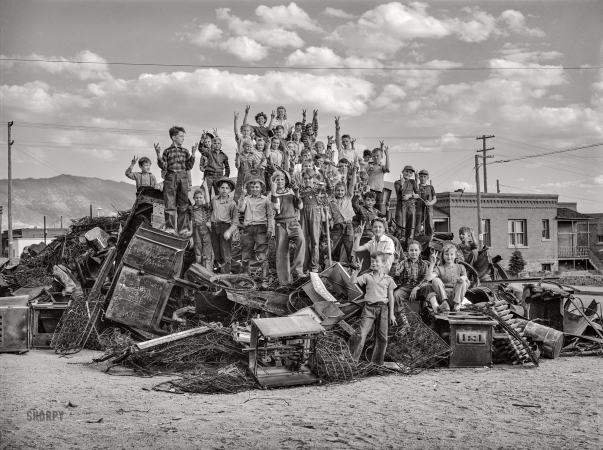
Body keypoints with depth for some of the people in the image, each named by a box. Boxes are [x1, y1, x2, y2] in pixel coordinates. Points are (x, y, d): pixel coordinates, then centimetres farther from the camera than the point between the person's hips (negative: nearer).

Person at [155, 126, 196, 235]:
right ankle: (170, 228, -8)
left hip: (183, 178, 3)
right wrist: (158, 155, -12)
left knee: (183, 205, 2)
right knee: (170, 204, -8)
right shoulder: (167, 151, 8)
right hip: (170, 178, -3)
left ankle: (182, 228, 7)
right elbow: (164, 167, 0)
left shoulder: (185, 151, 15)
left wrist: (193, 153, 0)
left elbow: (188, 167, 8)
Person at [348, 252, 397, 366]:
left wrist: (391, 314, 8)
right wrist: (357, 270, -14)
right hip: (369, 307, -2)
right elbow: (353, 281, -3)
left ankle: (377, 362, 18)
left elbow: (391, 297, 10)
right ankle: (352, 359, -9)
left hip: (383, 308, 2)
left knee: (382, 338, 5)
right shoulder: (367, 276, 6)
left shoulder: (388, 279, 9)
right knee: (361, 334, -13)